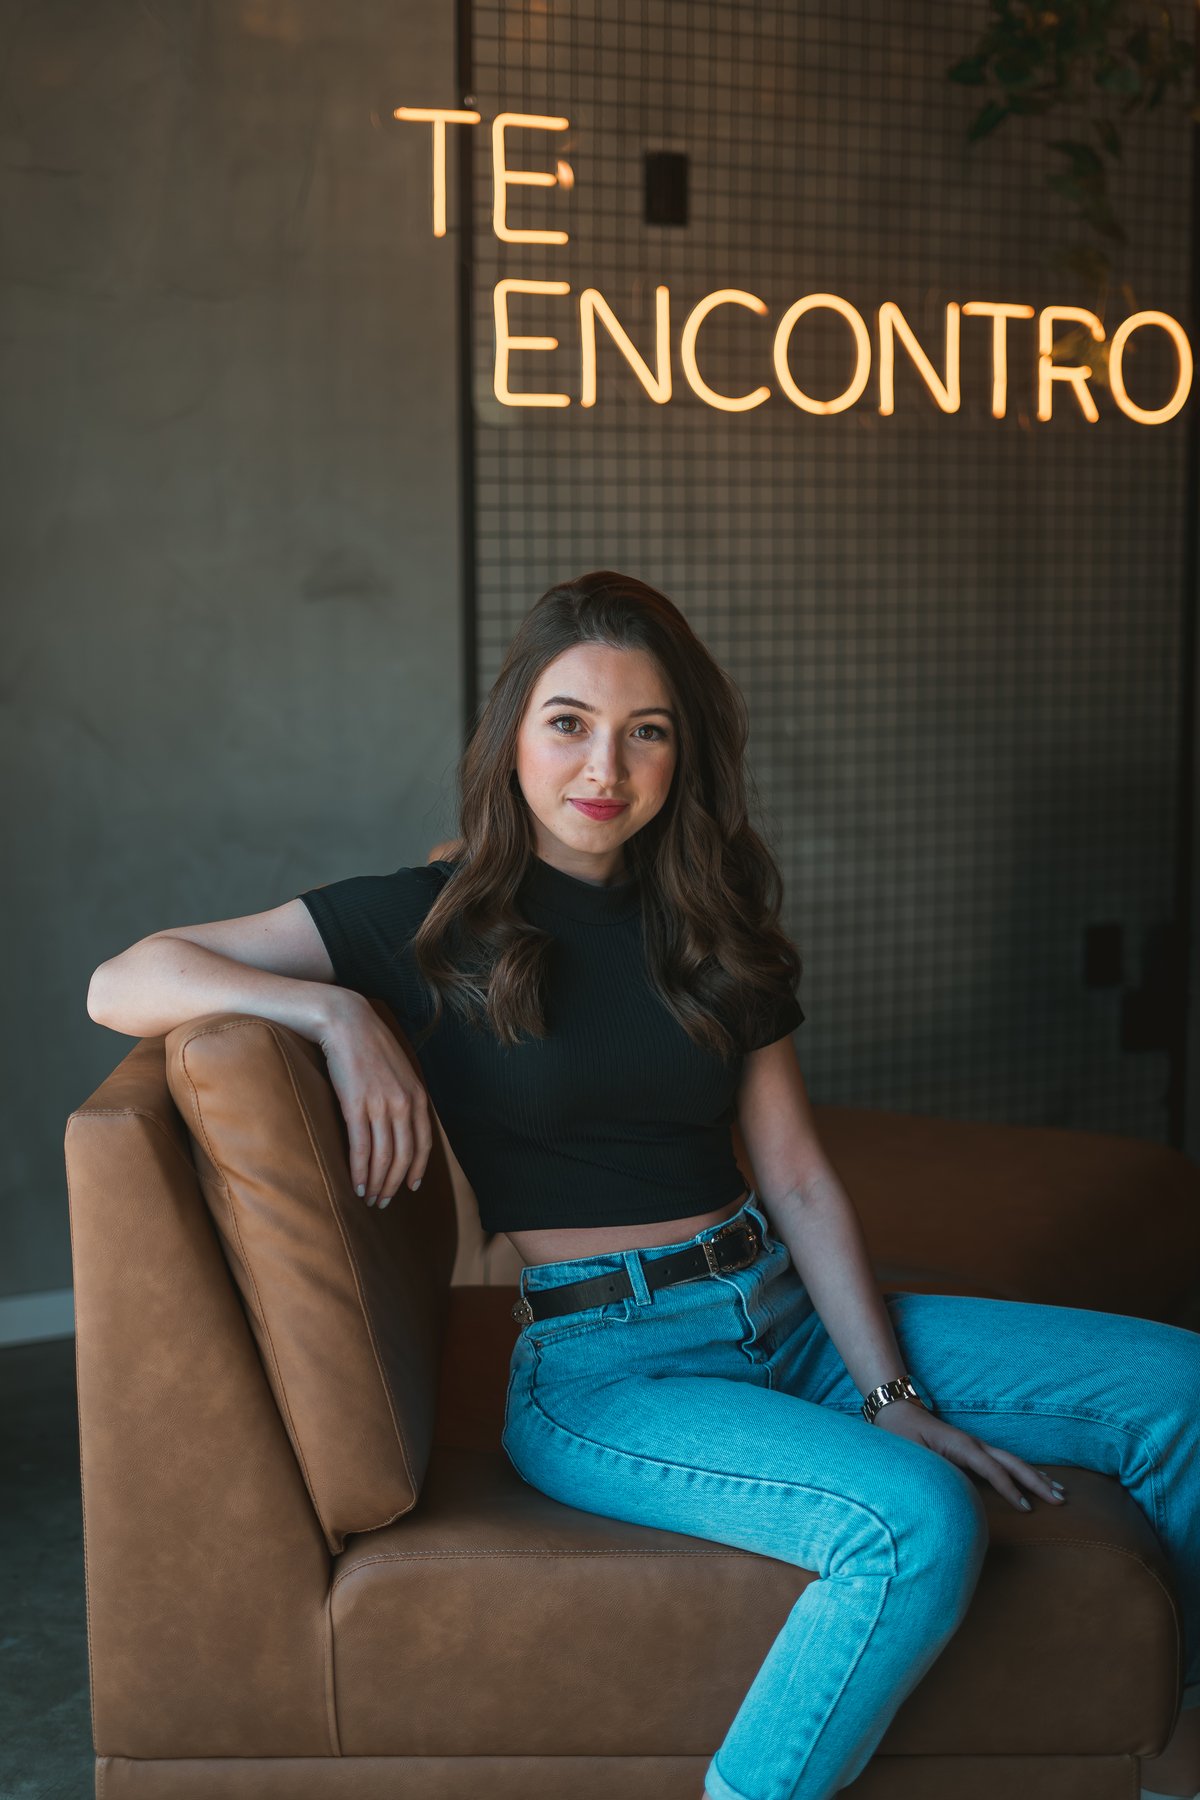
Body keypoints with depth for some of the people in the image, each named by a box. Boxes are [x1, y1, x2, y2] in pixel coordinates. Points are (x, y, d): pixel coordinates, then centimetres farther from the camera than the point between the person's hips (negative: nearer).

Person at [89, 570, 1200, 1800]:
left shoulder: (711, 928, 13)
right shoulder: (431, 921, -1)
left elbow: (801, 1182, 7)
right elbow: (122, 986, -7)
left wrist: (891, 1396, -4)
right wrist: (337, 1014, -22)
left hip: (790, 1320, 6)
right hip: (604, 1368, -6)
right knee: (919, 1524, -33)